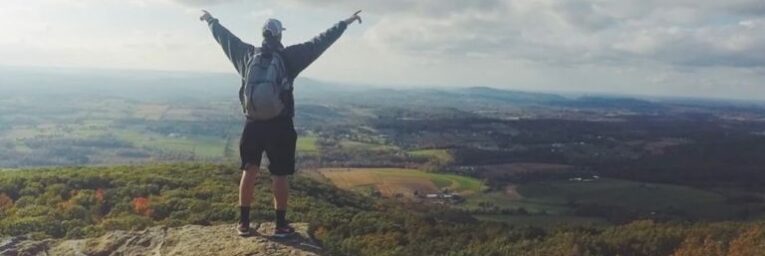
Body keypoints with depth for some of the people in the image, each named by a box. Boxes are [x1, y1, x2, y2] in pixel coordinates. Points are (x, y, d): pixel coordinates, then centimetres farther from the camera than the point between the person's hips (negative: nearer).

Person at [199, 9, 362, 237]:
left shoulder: (247, 55, 2)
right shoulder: (289, 56, -8)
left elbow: (225, 38, 18)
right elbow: (320, 42, -5)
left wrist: (211, 21, 37)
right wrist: (345, 23, 2)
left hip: (253, 124, 3)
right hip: (280, 126, -3)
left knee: (249, 172, 13)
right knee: (279, 176, 5)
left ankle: (244, 223, 18)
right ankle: (280, 225, 12)